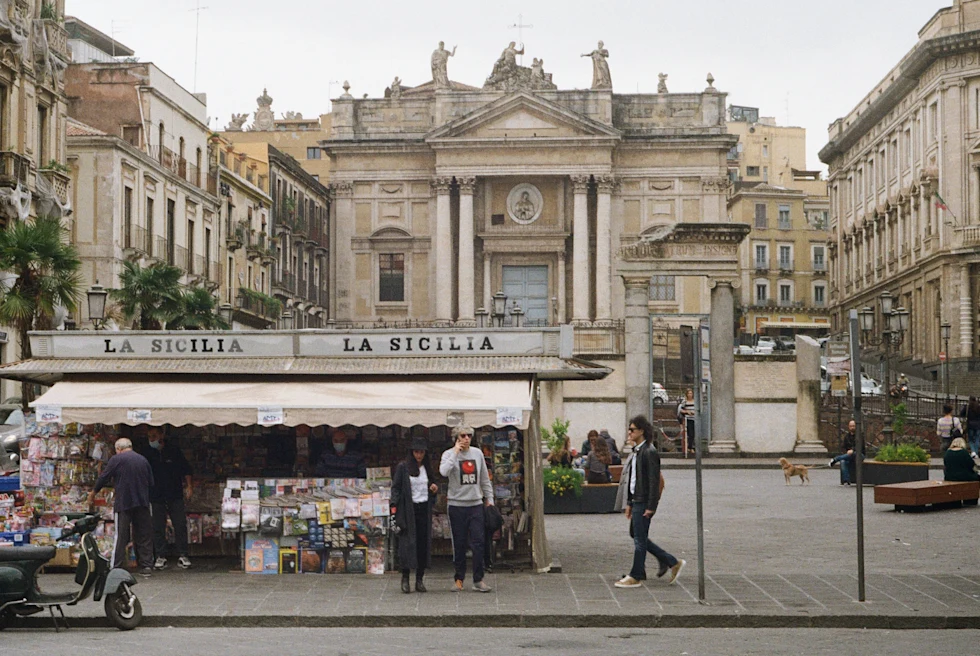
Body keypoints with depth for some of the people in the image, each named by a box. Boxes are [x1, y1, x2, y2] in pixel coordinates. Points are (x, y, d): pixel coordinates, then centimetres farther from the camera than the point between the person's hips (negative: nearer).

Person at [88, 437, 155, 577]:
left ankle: (116, 568, -3)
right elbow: (151, 483, 15)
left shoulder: (116, 459, -2)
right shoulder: (143, 460, 12)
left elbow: (103, 478, 1)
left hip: (123, 503, -4)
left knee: (121, 537, -2)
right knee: (144, 535, 8)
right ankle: (146, 566, 8)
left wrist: (93, 493, 15)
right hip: (142, 503, 4)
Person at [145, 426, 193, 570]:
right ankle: (161, 557, 8)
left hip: (175, 494, -1)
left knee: (180, 525, -1)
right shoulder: (148, 454, 2)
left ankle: (183, 555, 6)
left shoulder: (173, 450, 0)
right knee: (158, 527, 1)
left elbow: (186, 469, 6)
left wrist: (189, 486, -1)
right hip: (156, 496, 1)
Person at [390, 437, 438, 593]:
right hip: (408, 510, -4)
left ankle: (420, 579, 6)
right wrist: (394, 508, -12)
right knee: (407, 544, -8)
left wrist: (434, 489, 2)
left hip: (424, 510, 4)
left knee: (424, 544, 0)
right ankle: (405, 579, -1)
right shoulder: (403, 467, 0)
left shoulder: (427, 468, 14)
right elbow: (395, 488, -3)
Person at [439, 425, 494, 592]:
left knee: (478, 542, -4)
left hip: (476, 504, 2)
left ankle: (478, 580, -1)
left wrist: (489, 499, 14)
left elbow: (484, 479, 17)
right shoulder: (449, 454, -3)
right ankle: (458, 578, 14)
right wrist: (455, 452, -18)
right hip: (457, 505, -2)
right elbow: (444, 471, -24)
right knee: (459, 544, 3)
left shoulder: (477, 453, 9)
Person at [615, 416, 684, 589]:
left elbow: (654, 481, -18)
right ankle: (672, 562, 20)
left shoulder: (650, 452, -15)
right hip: (637, 501, 10)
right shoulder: (637, 451, 15)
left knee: (639, 539, -3)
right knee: (640, 538, 13)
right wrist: (629, 503, 19)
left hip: (644, 503, -10)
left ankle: (636, 577, 5)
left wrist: (651, 507, -20)